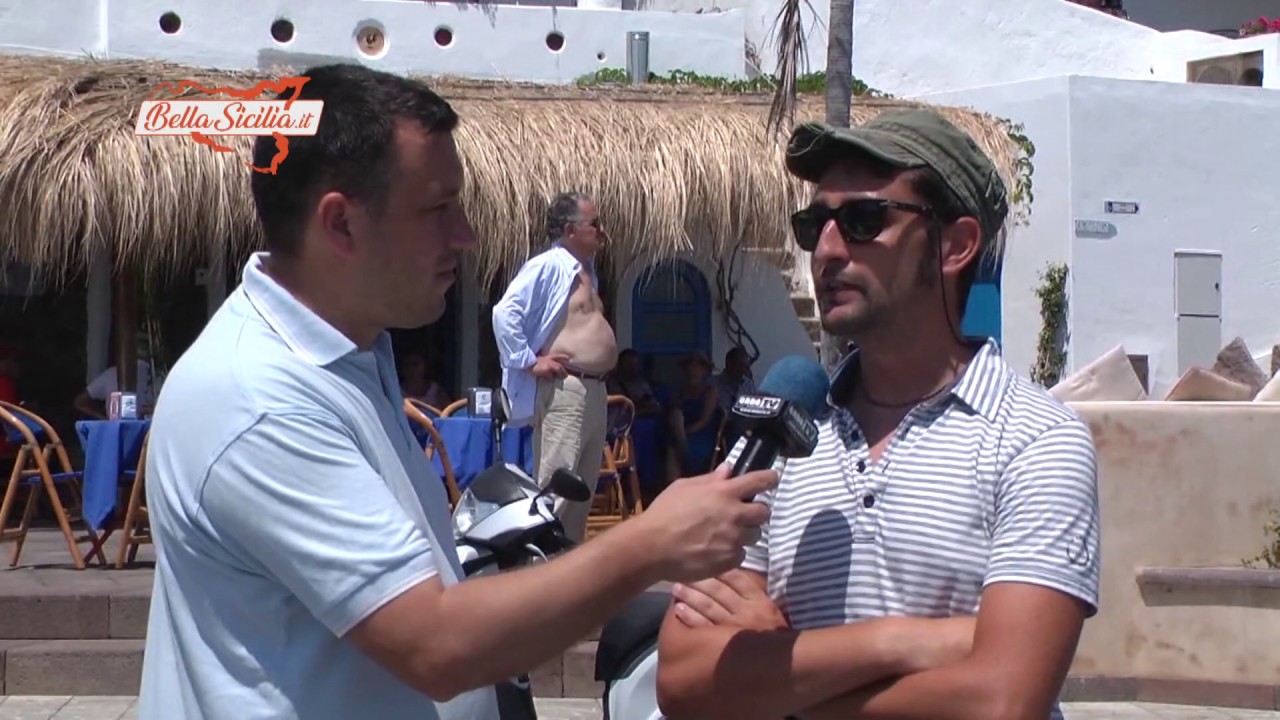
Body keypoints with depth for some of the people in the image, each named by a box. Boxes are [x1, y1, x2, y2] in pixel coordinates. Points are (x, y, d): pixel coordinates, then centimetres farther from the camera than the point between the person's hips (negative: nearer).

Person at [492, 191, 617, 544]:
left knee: (584, 488, 14)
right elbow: (505, 313, -21)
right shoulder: (547, 266, -11)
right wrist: (529, 361, -19)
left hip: (594, 389, 10)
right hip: (563, 390, -10)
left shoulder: (587, 271, 18)